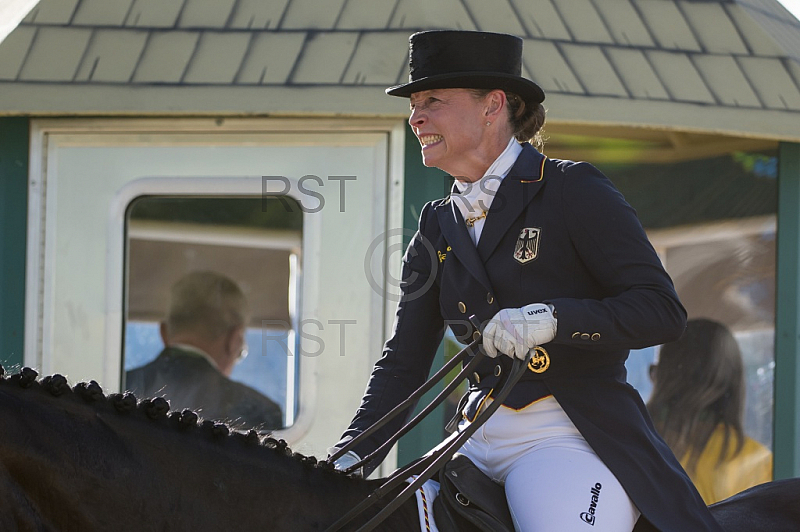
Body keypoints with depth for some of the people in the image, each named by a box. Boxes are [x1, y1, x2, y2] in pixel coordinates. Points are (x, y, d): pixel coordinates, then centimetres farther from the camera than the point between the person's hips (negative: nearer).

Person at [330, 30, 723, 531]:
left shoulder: (574, 190, -2)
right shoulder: (438, 226, 15)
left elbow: (663, 311, -9)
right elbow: (403, 363, 14)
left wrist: (552, 318, -22)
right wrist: (351, 458, -1)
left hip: (571, 436, -6)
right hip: (479, 442, 6)